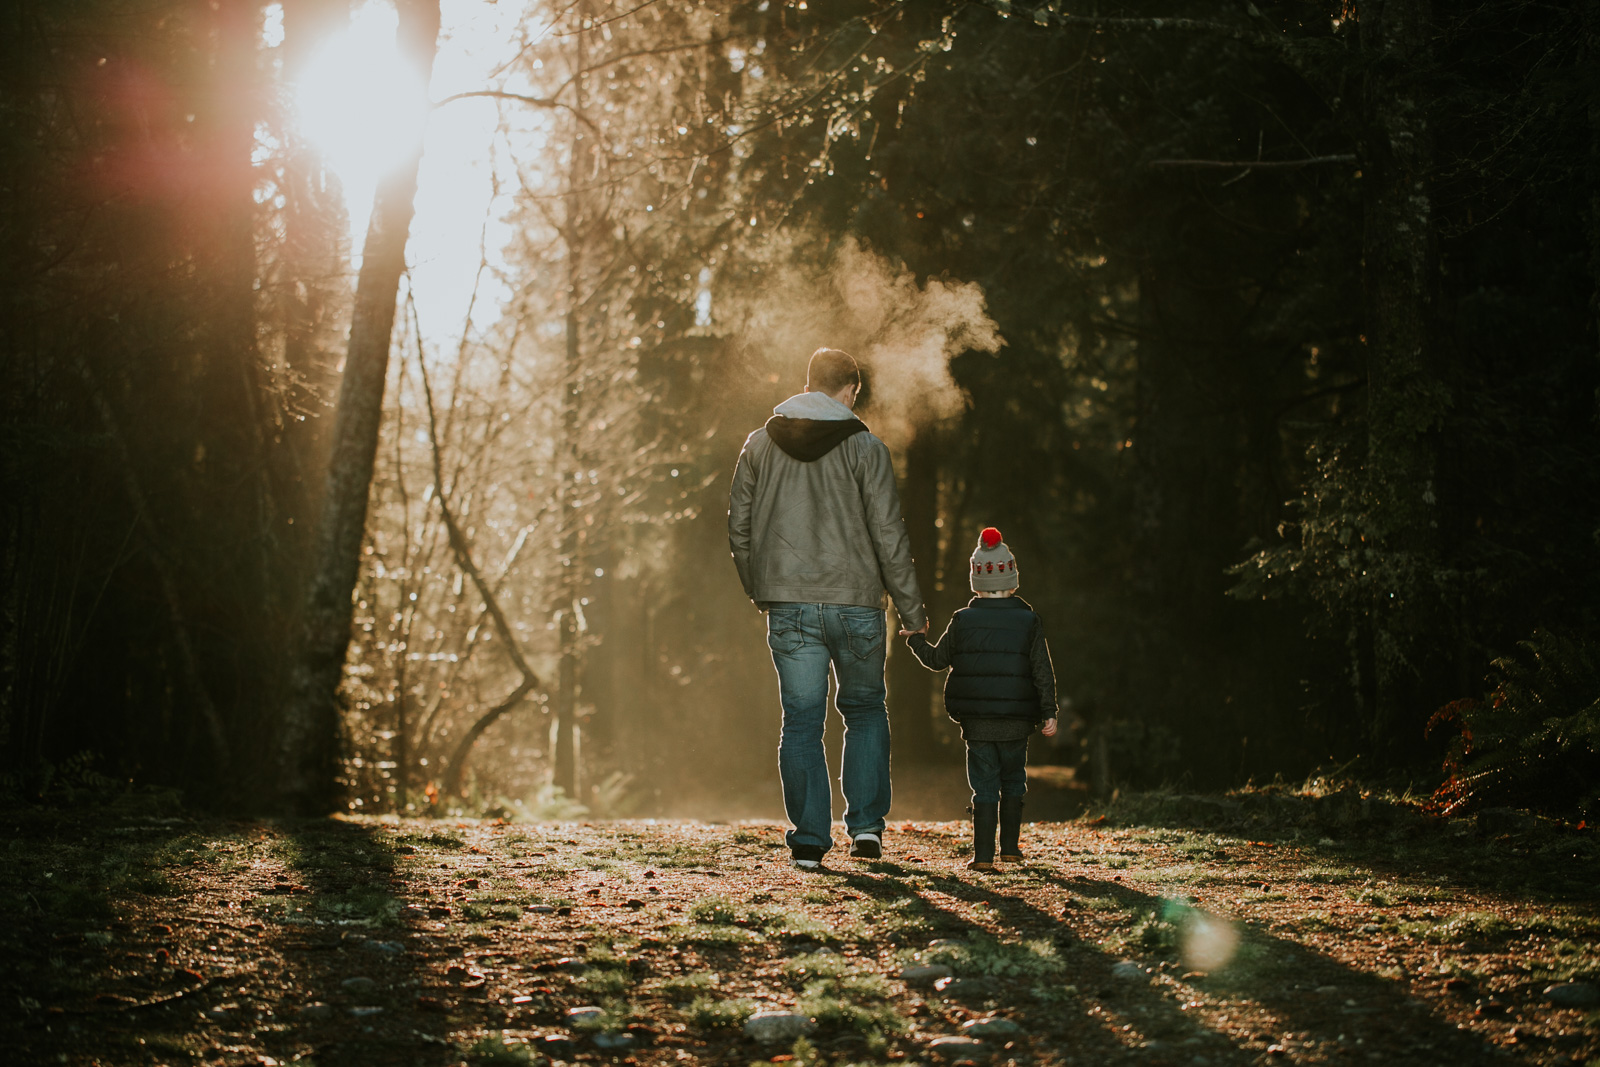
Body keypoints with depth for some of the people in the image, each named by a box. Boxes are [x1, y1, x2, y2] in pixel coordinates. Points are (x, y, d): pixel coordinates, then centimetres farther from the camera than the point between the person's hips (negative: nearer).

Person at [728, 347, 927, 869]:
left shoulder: (760, 445, 6)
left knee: (801, 722, 6)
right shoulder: (865, 448, -4)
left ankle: (809, 839, 2)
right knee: (865, 710, 16)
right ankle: (866, 824, 9)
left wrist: (759, 590, 22)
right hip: (856, 603, -2)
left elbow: (739, 526, 9)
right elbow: (888, 534, -6)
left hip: (789, 605, 2)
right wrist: (912, 609, 1)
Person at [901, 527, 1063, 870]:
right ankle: (1010, 848, 19)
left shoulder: (963, 620, -1)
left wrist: (916, 639, 27)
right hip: (1016, 723, 0)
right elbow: (1043, 672, -2)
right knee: (1013, 782, 17)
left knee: (985, 786, 2)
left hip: (976, 722, 0)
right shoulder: (1029, 622, -1)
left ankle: (983, 855, -3)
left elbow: (937, 659, 9)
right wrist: (1049, 713, 3)